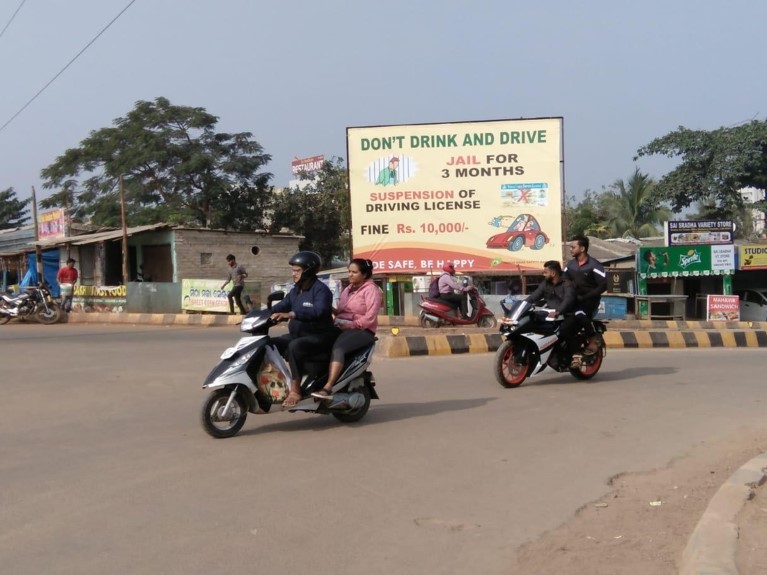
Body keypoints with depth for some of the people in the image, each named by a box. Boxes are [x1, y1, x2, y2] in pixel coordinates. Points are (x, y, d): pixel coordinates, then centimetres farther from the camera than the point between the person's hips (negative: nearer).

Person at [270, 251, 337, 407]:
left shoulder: (321, 290, -14)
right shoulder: (295, 291, 15)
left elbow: (319, 311, -32)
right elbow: (281, 307, 12)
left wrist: (291, 314, -43)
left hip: (320, 336, -9)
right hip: (297, 334, 9)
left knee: (295, 347, -36)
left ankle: (295, 390, -33)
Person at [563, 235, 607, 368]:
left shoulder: (594, 265, -10)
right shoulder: (570, 265, 9)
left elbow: (603, 286, -15)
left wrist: (585, 297, -19)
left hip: (590, 299, -6)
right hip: (575, 300, 6)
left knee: (580, 314, -36)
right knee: (567, 327, -13)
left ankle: (593, 339, -14)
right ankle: (576, 355, -6)